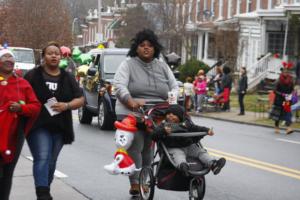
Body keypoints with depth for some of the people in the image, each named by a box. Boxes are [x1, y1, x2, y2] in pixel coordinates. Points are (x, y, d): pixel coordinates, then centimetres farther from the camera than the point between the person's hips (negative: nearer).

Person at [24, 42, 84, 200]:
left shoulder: (68, 78, 11)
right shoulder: (33, 75, 1)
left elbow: (80, 100, 8)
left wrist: (67, 105, -10)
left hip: (60, 127, 4)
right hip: (38, 125, -4)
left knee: (51, 161, 12)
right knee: (42, 158, -17)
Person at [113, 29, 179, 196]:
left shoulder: (162, 67, 15)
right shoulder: (128, 64, 2)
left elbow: (174, 86, 16)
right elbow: (119, 85, -10)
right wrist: (131, 102, -26)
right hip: (131, 114, -4)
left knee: (148, 149, 7)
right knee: (135, 148, -12)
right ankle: (135, 183, -14)